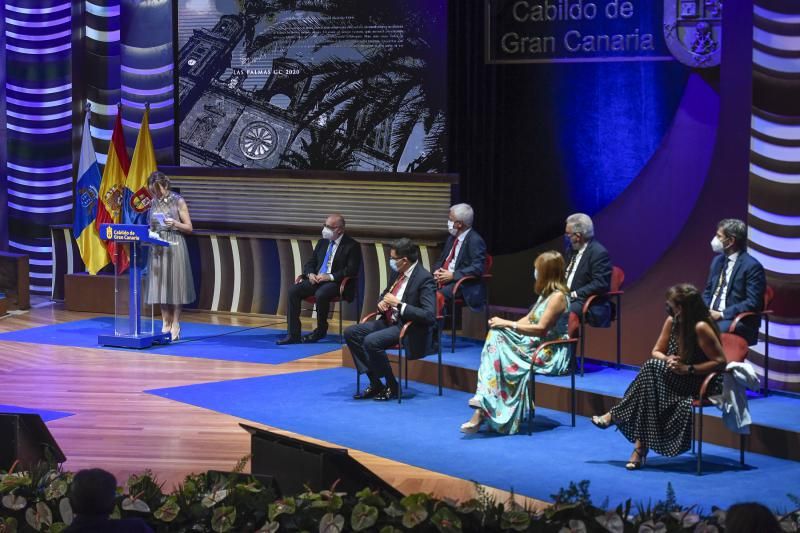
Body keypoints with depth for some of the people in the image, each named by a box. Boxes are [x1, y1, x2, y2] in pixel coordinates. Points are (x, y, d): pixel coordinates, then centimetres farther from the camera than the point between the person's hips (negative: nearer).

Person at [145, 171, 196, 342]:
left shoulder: (178, 201, -5)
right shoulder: (154, 203, 9)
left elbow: (189, 228, -4)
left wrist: (175, 223, -21)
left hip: (174, 247, -5)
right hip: (157, 247, 5)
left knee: (174, 284, -3)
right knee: (160, 285, 5)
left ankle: (175, 326, 3)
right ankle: (165, 325, 12)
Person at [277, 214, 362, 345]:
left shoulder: (352, 246, -4)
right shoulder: (322, 243, 16)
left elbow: (352, 270, -12)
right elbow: (310, 263, 18)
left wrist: (330, 277, -20)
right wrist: (310, 274, -6)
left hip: (337, 282, -6)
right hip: (317, 279, 6)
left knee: (321, 294, -37)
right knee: (293, 290, -18)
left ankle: (321, 331, -12)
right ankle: (293, 334, -18)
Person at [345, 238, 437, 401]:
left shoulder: (424, 279, -18)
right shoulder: (397, 273, 7)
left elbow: (429, 315, -27)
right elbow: (385, 294, 26)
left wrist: (399, 304, -24)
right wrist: (381, 302, 1)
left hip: (409, 327, -9)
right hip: (389, 320, 9)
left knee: (371, 341, -28)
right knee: (351, 333, -2)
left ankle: (392, 387, -9)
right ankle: (375, 384, 0)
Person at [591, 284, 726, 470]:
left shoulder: (701, 327, -20)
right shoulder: (672, 321, 1)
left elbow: (721, 362, -19)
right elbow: (656, 352, 8)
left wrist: (688, 369, -25)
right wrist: (668, 360, -15)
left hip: (703, 382, -6)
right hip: (678, 378, 6)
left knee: (652, 368, -25)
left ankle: (615, 415, -14)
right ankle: (641, 446, -29)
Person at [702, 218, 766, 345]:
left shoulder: (752, 266, -10)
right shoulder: (717, 260, 14)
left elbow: (752, 303, -15)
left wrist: (721, 314, -18)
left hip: (738, 321, -7)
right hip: (711, 315, 7)